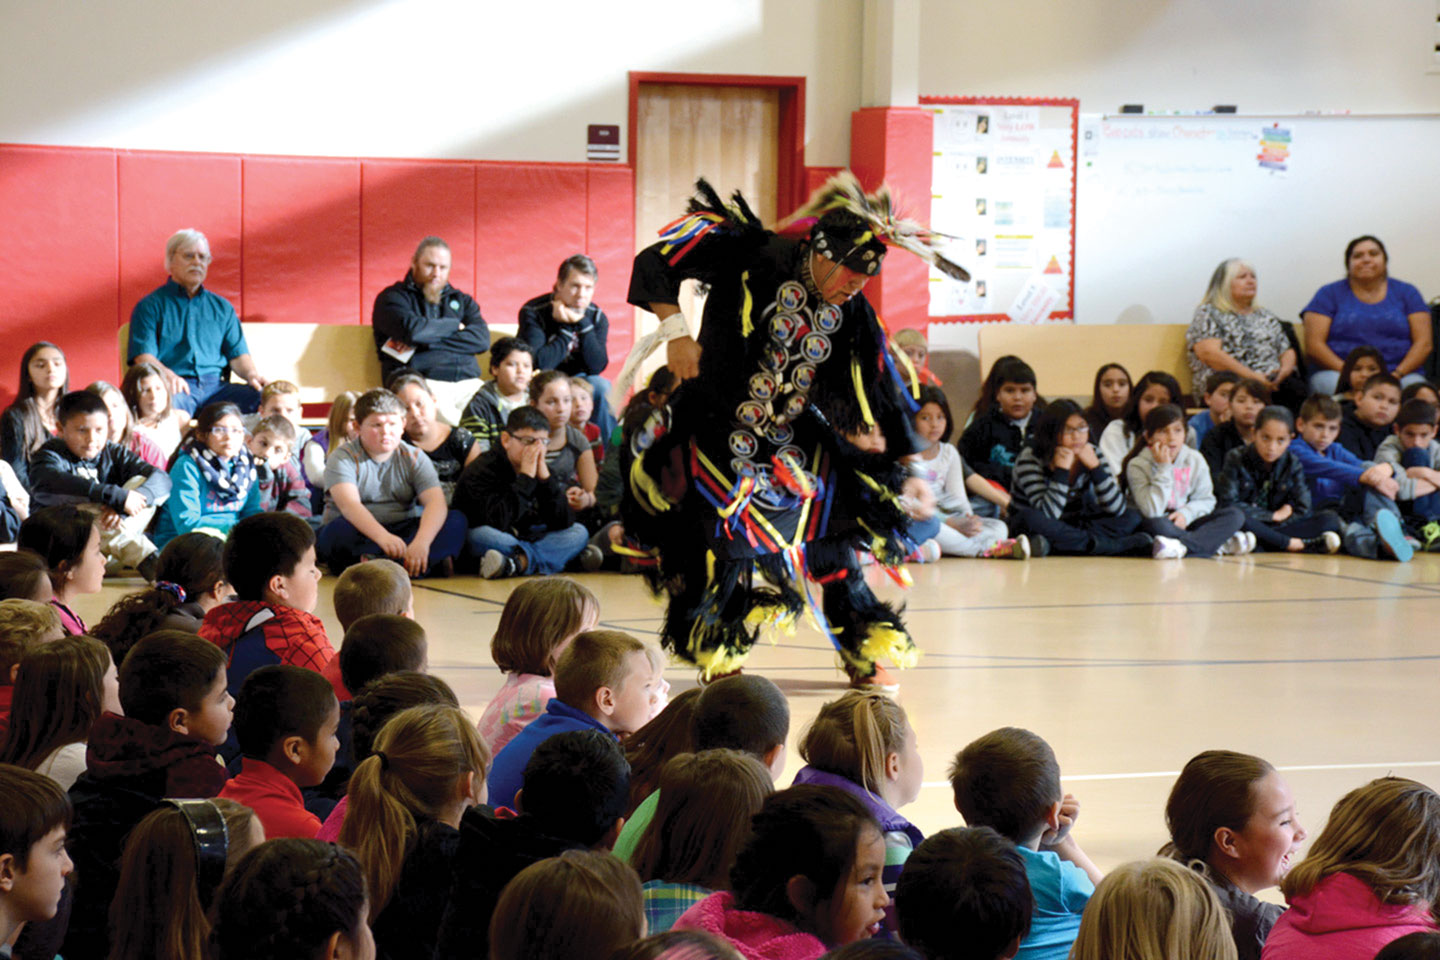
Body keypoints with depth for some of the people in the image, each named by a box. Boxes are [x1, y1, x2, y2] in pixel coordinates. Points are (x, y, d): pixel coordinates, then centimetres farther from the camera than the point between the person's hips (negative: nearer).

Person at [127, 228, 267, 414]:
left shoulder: (222, 307, 25)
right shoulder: (151, 306, 11)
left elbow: (237, 354, 18)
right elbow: (143, 357, -2)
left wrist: (251, 374, -6)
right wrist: (167, 375, -23)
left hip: (215, 387, 4)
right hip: (176, 387, -4)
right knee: (170, 404, -42)